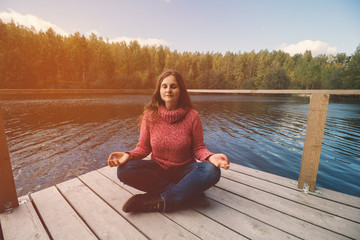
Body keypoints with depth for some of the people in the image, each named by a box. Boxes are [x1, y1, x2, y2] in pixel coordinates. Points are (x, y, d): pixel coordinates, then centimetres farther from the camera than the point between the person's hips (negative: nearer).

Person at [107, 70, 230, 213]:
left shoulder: (192, 116, -10)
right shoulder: (150, 115, -6)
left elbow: (198, 148, -5)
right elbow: (143, 147, -1)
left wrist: (210, 157, -27)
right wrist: (129, 155, -21)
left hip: (184, 169, -1)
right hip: (158, 168, 2)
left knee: (211, 171, -29)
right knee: (124, 170, -26)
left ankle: (159, 202, -22)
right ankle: (188, 193, -22)